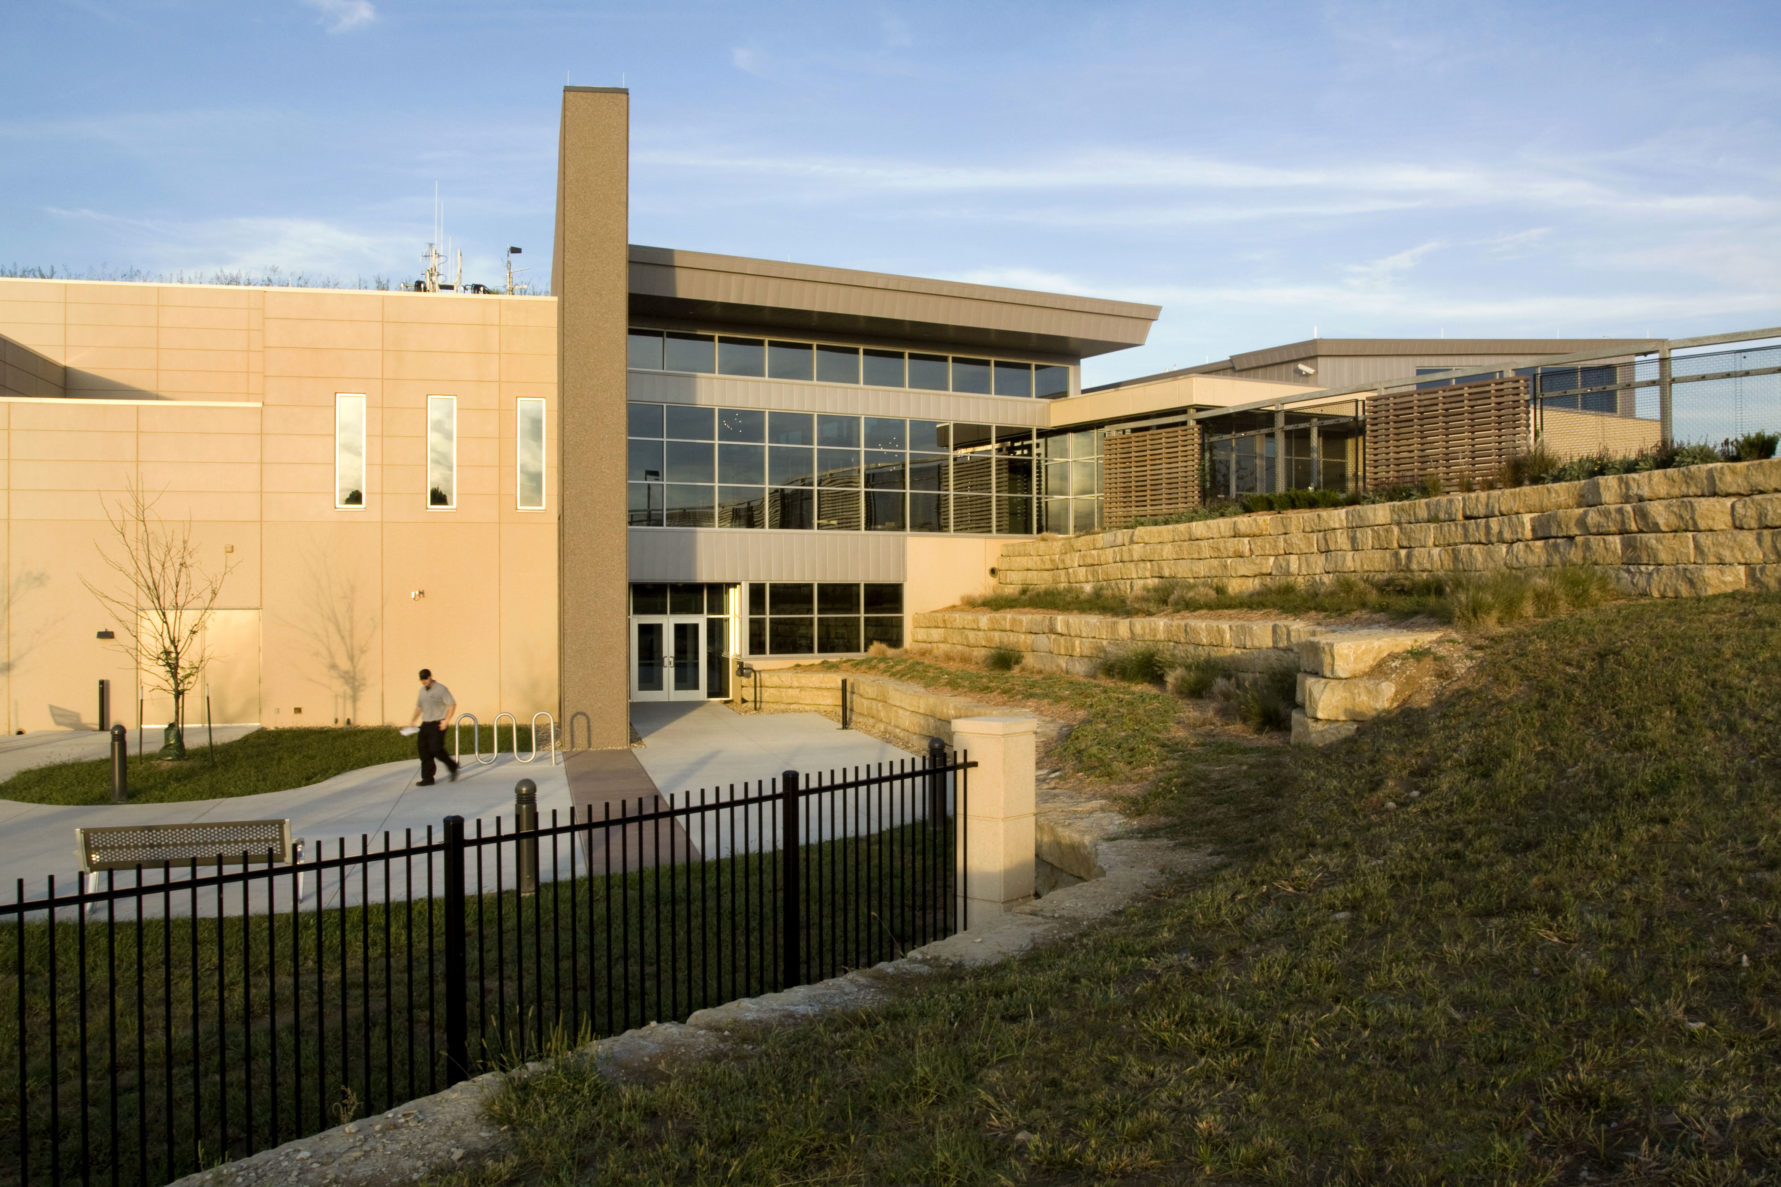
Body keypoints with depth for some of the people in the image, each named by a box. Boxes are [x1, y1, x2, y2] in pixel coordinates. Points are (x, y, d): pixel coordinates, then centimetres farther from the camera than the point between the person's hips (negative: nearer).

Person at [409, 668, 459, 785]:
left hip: (438, 724, -7)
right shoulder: (422, 690, 14)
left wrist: (446, 720, -16)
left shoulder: (441, 689, -7)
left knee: (436, 749, -15)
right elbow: (419, 707, 23)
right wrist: (413, 721, 12)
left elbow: (452, 704, -8)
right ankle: (428, 779, 6)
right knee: (424, 750, 0)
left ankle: (452, 768, 8)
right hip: (425, 724, 7)